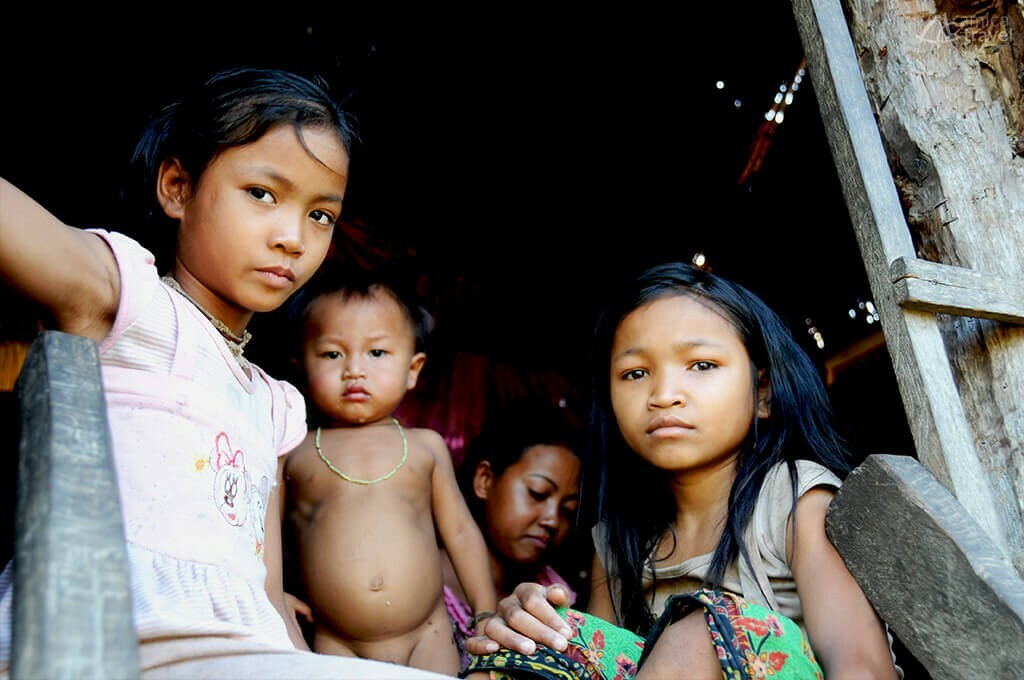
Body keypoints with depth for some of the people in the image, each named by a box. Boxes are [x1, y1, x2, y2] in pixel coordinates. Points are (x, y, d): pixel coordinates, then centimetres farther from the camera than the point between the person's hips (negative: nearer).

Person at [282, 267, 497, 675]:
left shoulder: (425, 446, 7)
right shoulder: (294, 453, 4)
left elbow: (460, 531, 12)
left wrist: (486, 612, 12)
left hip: (427, 636, 1)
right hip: (335, 646, -1)